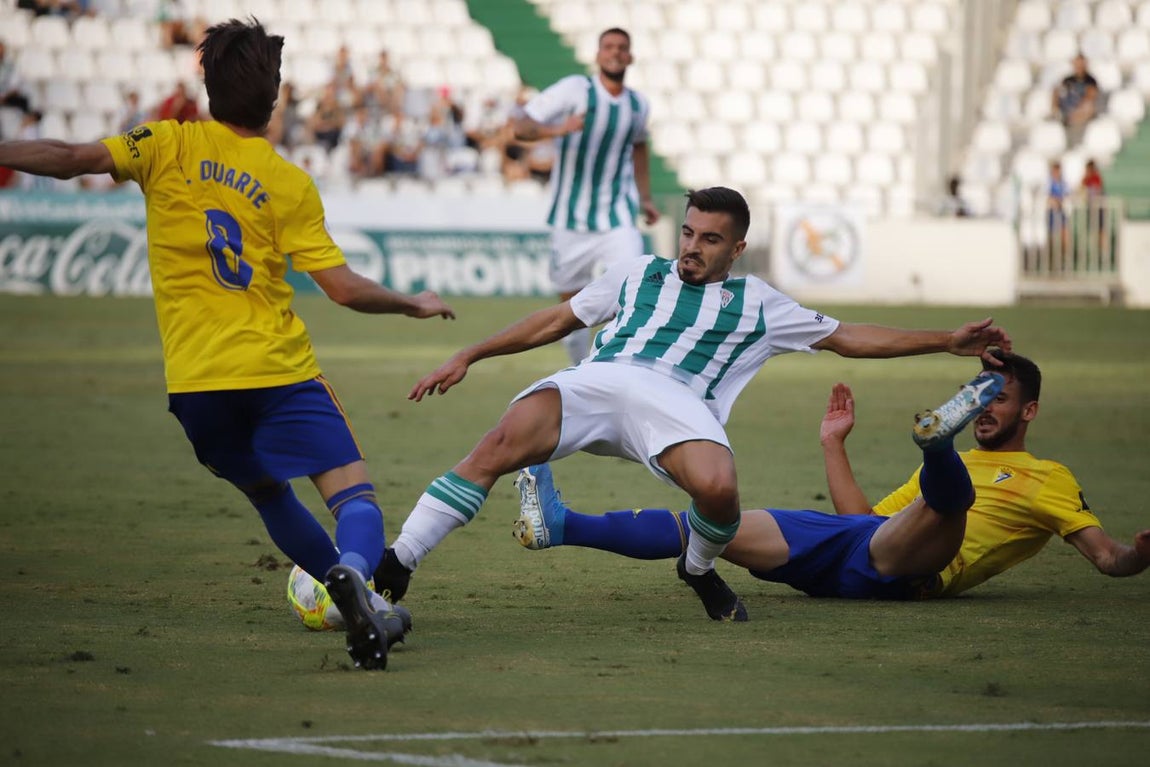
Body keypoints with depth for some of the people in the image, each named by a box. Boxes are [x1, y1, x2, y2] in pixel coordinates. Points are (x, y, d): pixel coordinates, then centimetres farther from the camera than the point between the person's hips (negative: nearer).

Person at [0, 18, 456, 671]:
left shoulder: (169, 146, 1)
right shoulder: (290, 183, 0)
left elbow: (73, 159, -12)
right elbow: (345, 288, -2)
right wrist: (414, 304, 14)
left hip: (195, 378, 3)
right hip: (279, 367, -2)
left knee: (268, 492, 23)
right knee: (354, 491, -6)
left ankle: (364, 607, 24)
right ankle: (354, 571, -38)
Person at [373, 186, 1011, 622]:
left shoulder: (756, 304, 27)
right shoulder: (638, 275, 32)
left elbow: (849, 337, 29)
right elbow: (556, 321, 36)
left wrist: (947, 340, 23)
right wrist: (468, 356, 30)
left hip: (678, 400, -1)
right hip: (595, 381, 1)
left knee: (717, 488, -34)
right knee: (503, 443, -30)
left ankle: (700, 569, 4)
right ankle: (391, 569, -33)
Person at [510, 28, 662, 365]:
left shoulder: (638, 105, 5)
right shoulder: (575, 90, -10)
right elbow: (520, 124, -17)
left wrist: (645, 197, 22)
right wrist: (554, 130, -37)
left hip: (618, 220, 2)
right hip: (571, 222, -2)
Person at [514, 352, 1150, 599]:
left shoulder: (1049, 479, 17)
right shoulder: (950, 466, 35)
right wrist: (834, 445, 30)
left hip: (904, 567, -6)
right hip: (854, 551, 6)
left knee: (948, 489, -35)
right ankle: (561, 526, -5)